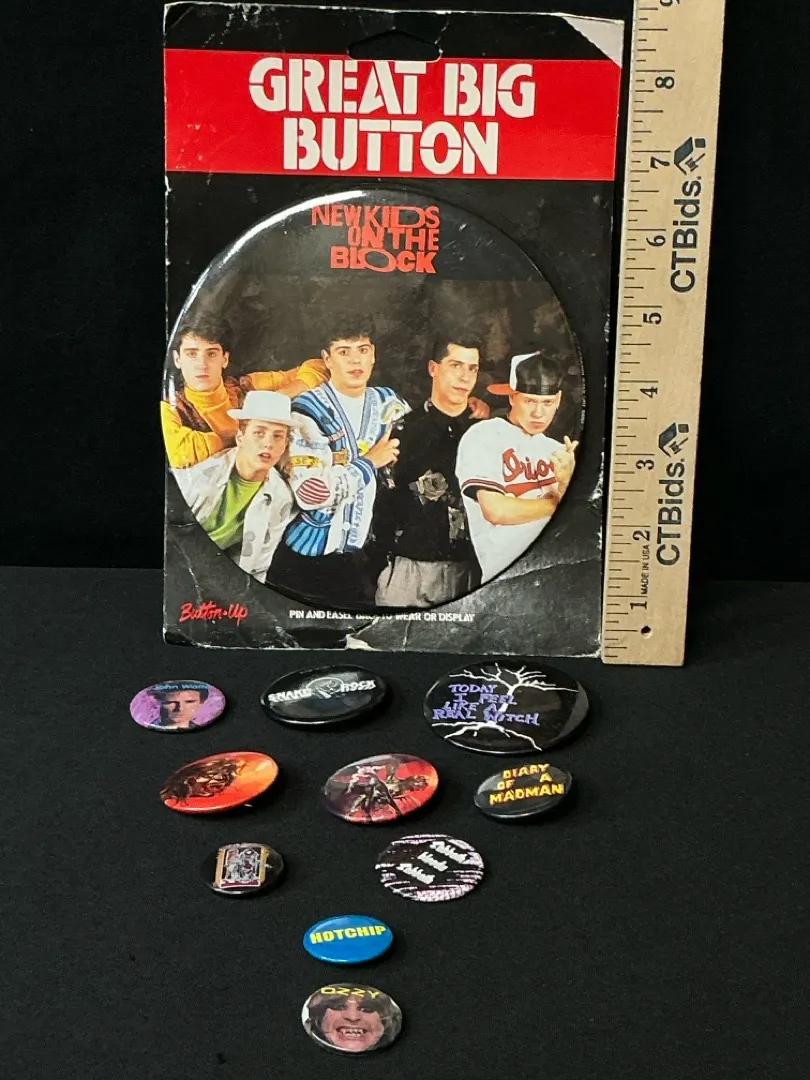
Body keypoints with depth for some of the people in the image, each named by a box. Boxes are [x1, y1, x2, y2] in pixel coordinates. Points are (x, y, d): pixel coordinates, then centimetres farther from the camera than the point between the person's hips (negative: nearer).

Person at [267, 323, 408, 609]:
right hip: (309, 556, -4)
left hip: (364, 554, 5)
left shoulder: (388, 405, 5)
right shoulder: (308, 411, -12)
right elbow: (311, 491, -23)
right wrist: (370, 461, -12)